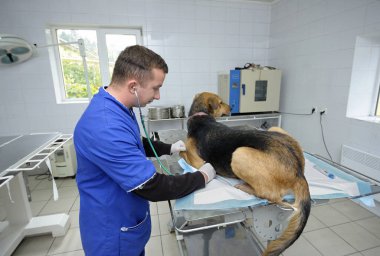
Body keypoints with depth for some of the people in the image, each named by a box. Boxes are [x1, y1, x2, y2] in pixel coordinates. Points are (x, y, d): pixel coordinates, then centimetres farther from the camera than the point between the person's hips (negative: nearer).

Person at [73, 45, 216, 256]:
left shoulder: (115, 108, -3)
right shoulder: (105, 127, -36)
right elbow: (152, 187, -31)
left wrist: (169, 148, 5)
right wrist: (201, 177, -18)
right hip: (114, 233, -8)